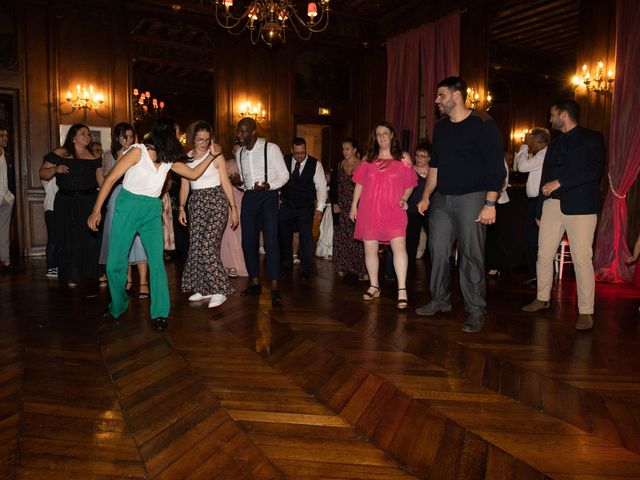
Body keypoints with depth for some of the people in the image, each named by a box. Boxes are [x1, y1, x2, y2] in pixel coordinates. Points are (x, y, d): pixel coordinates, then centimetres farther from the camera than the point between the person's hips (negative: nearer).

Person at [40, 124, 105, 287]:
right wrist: (55, 169, -15)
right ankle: (72, 276, 12)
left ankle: (93, 271, 14)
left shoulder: (93, 156, 10)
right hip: (66, 202, -2)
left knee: (91, 236, 1)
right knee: (70, 238, 2)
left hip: (89, 201, 2)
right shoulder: (60, 153, 2)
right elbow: (42, 174, 4)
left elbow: (101, 179, 9)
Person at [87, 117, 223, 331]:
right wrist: (97, 210, -12)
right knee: (115, 263, 0)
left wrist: (212, 155, 5)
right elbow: (111, 179, -9)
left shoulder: (169, 159, 7)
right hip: (128, 207, -3)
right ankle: (117, 307, 23)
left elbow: (193, 174, 15)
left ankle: (160, 313, -2)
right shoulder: (138, 151, -9)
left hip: (152, 212, 4)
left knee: (157, 261, -9)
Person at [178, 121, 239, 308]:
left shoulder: (216, 156, -1)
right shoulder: (187, 158, 11)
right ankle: (203, 289, 15)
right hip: (196, 204, 5)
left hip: (216, 202, -5)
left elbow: (226, 183, -1)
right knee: (195, 247, 3)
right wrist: (181, 207, 1)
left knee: (208, 247, -14)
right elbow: (185, 185, 12)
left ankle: (220, 290, -5)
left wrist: (234, 208, -4)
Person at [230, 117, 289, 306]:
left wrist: (268, 185, -21)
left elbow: (284, 175, -4)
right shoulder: (240, 153, 13)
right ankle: (255, 283, 20)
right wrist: (237, 181, -2)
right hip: (249, 197, 6)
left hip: (268, 195, -6)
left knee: (270, 241, -12)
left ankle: (274, 289, -9)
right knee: (248, 241, 6)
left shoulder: (271, 148, -6)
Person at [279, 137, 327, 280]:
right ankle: (286, 263, 33)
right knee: (285, 236, 12)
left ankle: (305, 268, 11)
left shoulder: (315, 164, -7)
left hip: (306, 209, -2)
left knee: (306, 238, -5)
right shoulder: (284, 161, -2)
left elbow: (321, 187, -6)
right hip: (286, 207, 2)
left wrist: (320, 208, -12)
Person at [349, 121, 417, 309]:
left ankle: (402, 290, -14)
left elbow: (409, 185, 8)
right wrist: (354, 205, 9)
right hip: (369, 210, 3)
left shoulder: (403, 157, 8)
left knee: (399, 246, -16)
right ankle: (374, 286, 19)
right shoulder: (368, 158, 12)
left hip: (393, 211, -2)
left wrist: (404, 199, -9)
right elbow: (360, 183, 13)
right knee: (370, 248, 5)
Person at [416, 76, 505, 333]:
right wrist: (426, 196, 15)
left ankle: (476, 311, 6)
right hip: (441, 199, 6)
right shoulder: (440, 127, 14)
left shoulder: (482, 124, -6)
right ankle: (440, 300, 23)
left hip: (471, 198, -6)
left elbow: (496, 167, -10)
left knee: (471, 255, -4)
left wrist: (490, 203, -17)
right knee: (438, 251, 7)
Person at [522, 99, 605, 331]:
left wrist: (560, 182, -15)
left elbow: (595, 170, -13)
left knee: (582, 259, -7)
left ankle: (586, 311, 1)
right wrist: (539, 211, 16)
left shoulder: (592, 138, 2)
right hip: (552, 205, 6)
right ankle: (543, 299, 23)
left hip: (580, 207, -6)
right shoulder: (555, 143, 20)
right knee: (544, 255, 7)